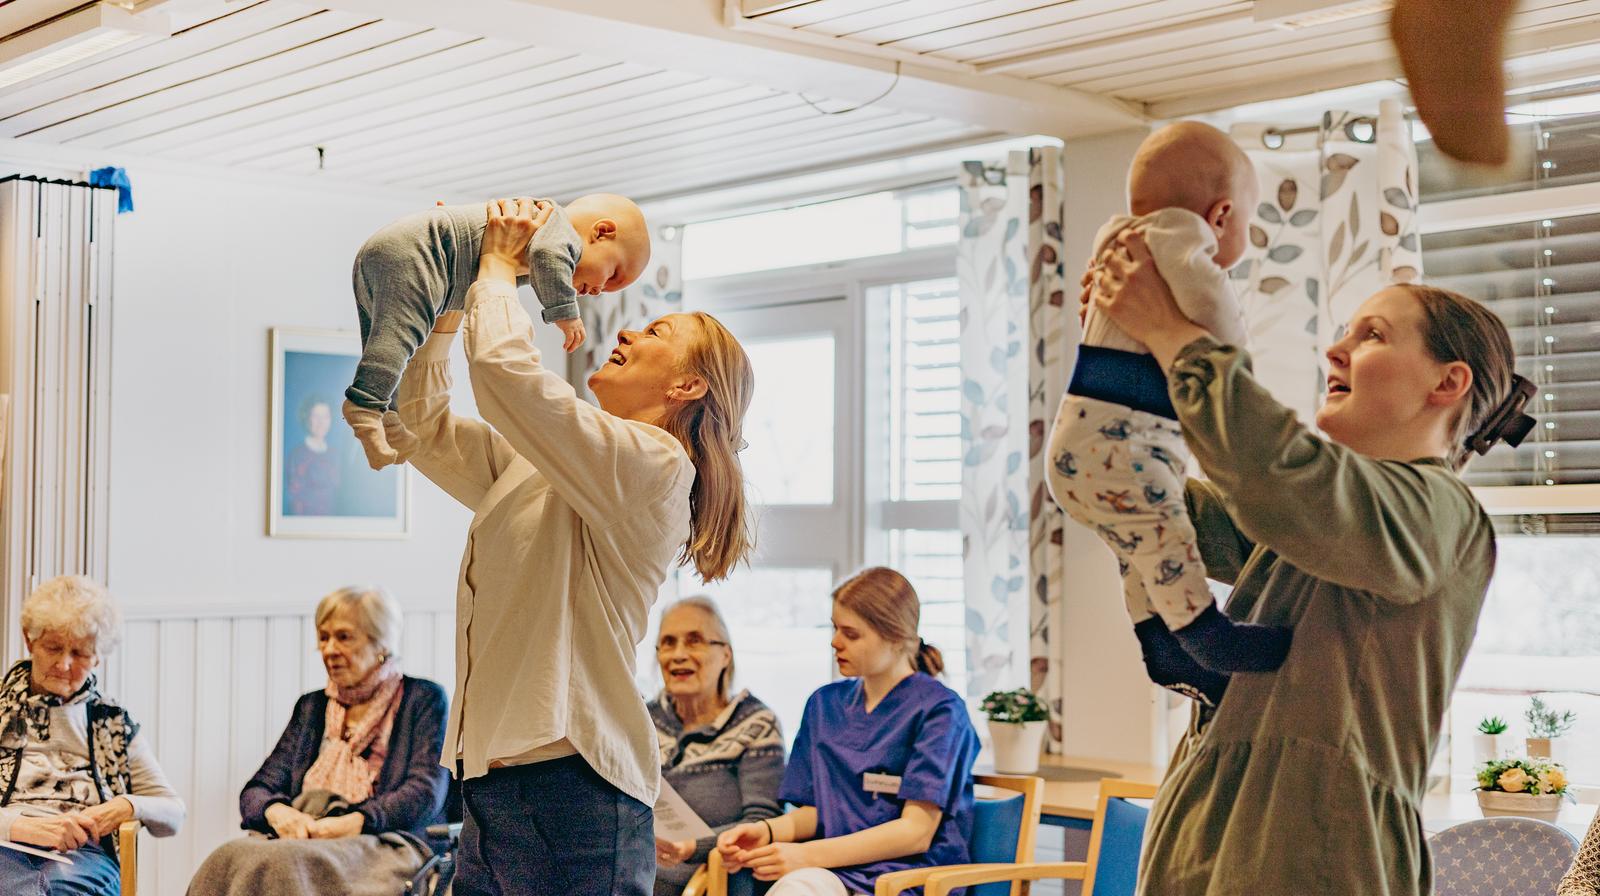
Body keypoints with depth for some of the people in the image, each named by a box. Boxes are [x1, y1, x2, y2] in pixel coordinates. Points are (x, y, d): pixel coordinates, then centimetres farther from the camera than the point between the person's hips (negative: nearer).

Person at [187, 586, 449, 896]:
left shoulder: (423, 699, 10)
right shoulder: (311, 707, 26)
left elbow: (426, 793, -4)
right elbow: (256, 790, 17)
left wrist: (352, 823, -19)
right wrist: (277, 812, -8)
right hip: (303, 837, 4)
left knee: (284, 863, -38)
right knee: (230, 859, -32)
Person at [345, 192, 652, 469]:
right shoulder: (560, 225, 0)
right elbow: (547, 252, -21)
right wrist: (564, 312, -17)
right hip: (406, 254, -10)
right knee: (400, 331, -23)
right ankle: (366, 404, -34)